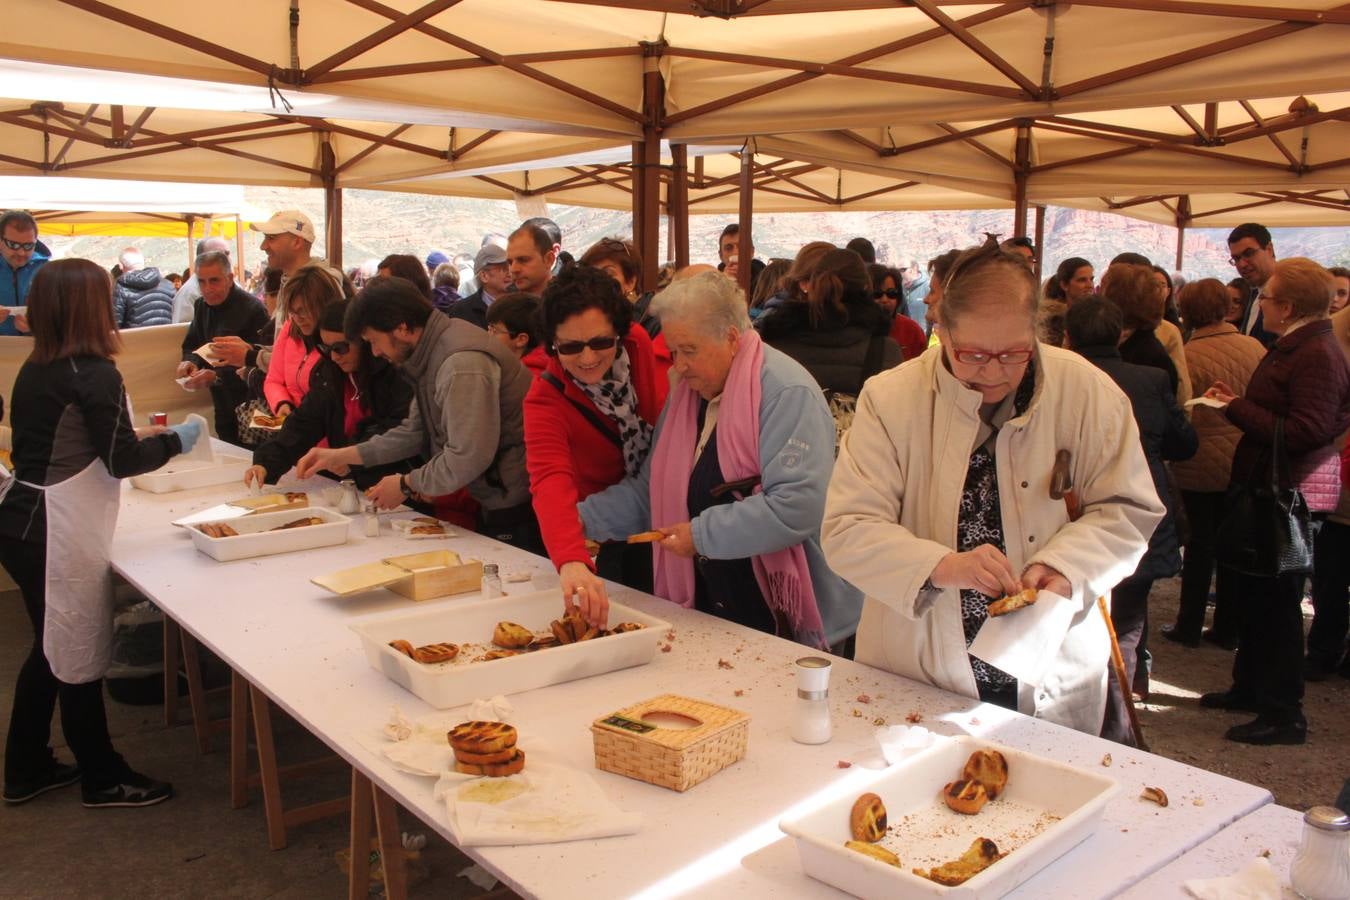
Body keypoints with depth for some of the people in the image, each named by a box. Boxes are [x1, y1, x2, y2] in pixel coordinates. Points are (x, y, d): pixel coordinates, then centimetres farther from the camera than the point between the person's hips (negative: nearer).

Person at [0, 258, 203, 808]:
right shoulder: (95, 375, -17)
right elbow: (123, 461, -15)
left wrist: (135, 436, 20)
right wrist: (175, 440, 0)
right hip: (57, 534, -8)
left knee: (52, 649, 21)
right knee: (80, 655, 5)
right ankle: (103, 779, 20)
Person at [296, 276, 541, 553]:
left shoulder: (463, 364, -25)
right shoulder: (430, 356, 8)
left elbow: (467, 459, -25)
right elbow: (414, 432, 15)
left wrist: (407, 484, -9)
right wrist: (339, 456, 12)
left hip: (514, 509, -10)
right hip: (492, 502, 10)